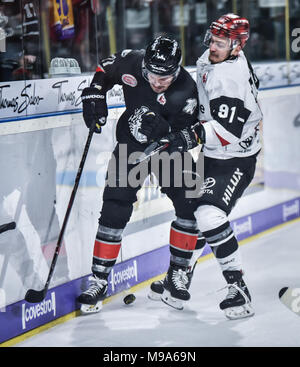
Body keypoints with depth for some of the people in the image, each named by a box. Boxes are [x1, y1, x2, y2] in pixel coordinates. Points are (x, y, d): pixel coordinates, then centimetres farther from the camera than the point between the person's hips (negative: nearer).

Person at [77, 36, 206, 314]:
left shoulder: (186, 90, -25)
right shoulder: (131, 62, -19)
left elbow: (189, 132, -21)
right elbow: (105, 69, 4)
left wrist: (179, 138, -42)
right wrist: (95, 94, -10)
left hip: (168, 145, 0)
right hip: (131, 143, 1)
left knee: (190, 205, -9)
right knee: (115, 209, -8)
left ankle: (178, 273, 10)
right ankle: (99, 281, 0)